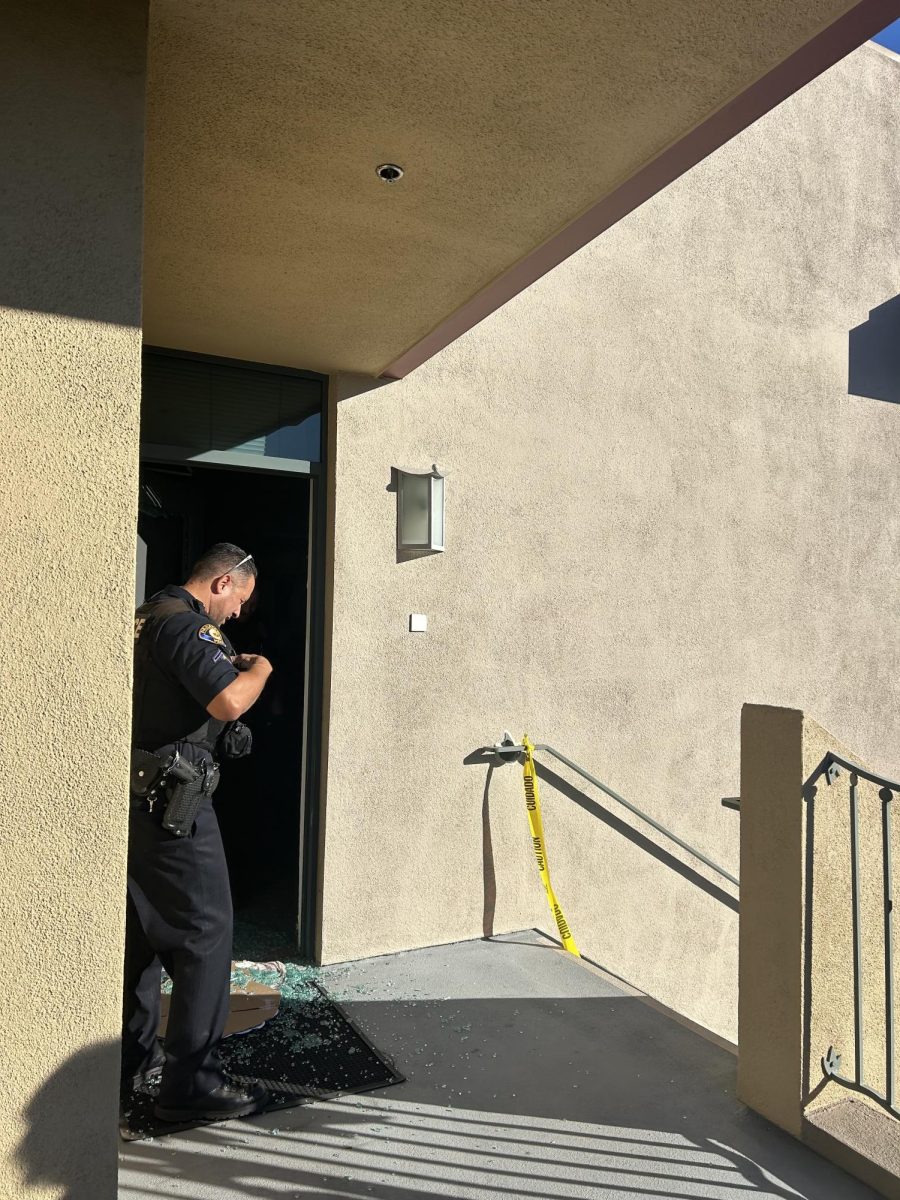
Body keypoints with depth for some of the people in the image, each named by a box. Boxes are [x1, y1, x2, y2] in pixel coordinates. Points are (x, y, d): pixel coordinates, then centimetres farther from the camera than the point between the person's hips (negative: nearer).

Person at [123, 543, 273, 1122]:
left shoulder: (147, 616, 14)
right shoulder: (186, 624, -17)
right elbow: (230, 702, -29)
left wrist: (229, 666, 16)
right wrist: (260, 668, -11)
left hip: (136, 797, 10)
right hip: (172, 800, -10)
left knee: (143, 927, 19)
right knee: (205, 930, -3)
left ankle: (134, 1055, 31)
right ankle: (192, 1080, 4)